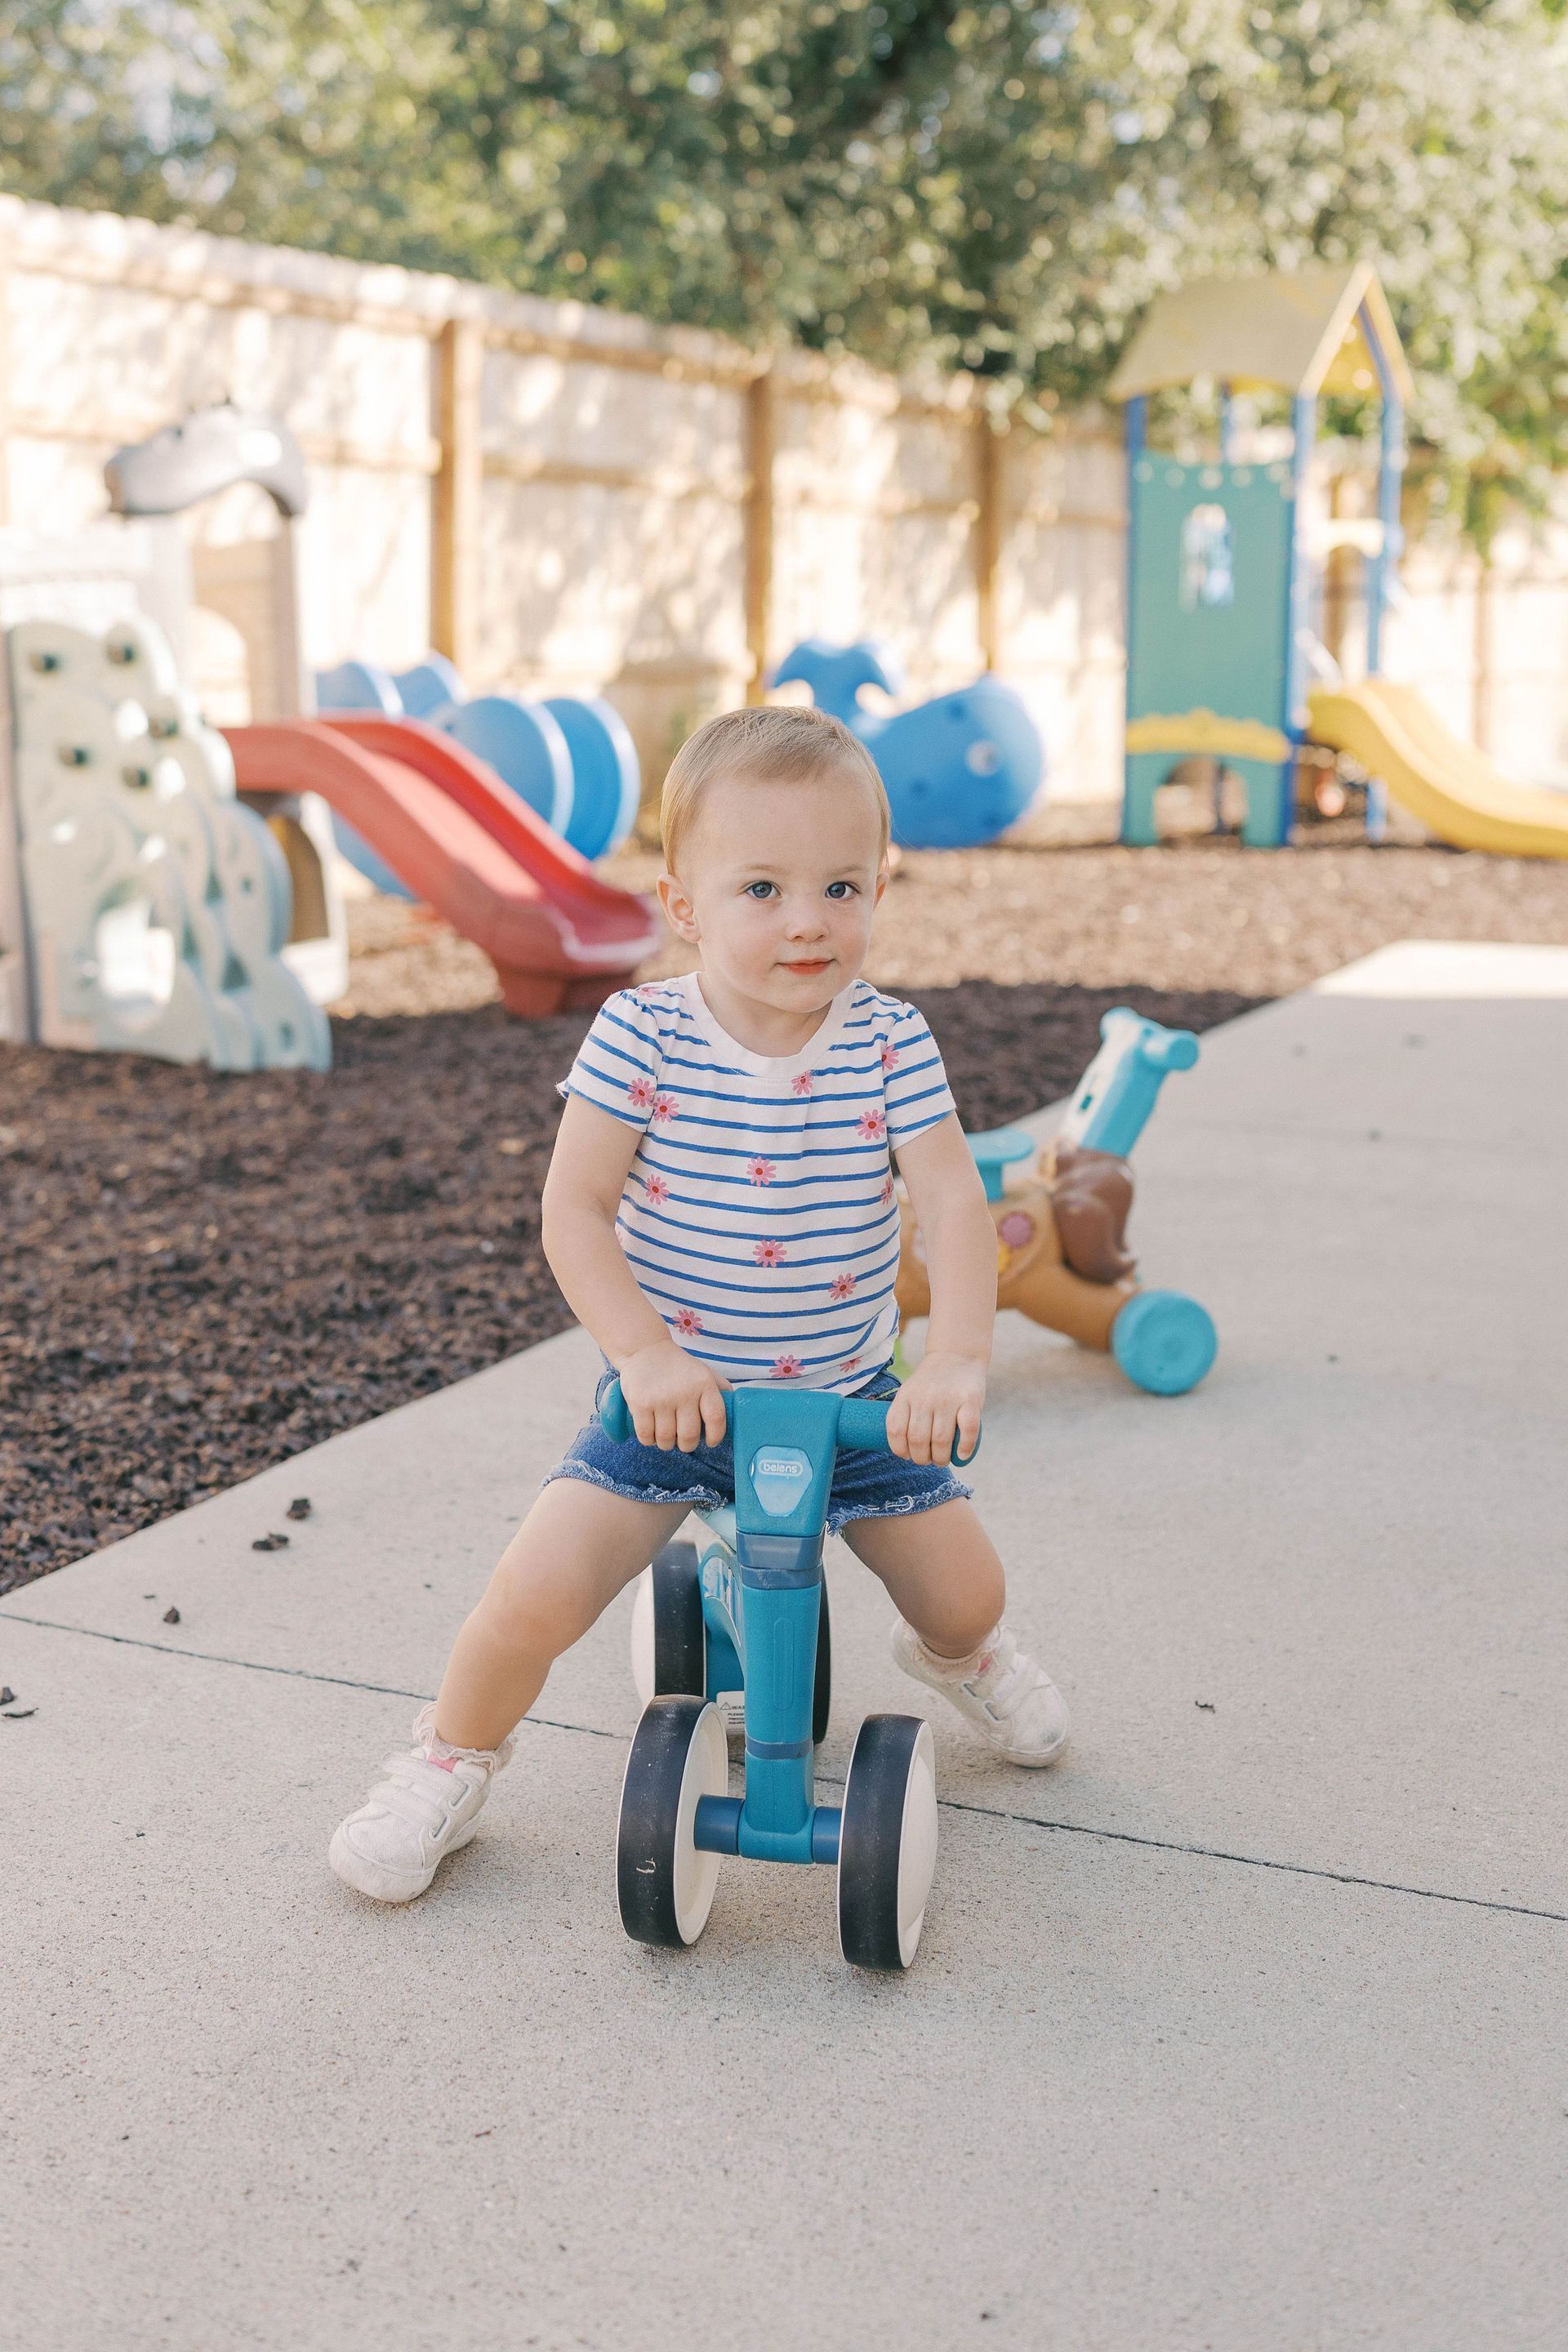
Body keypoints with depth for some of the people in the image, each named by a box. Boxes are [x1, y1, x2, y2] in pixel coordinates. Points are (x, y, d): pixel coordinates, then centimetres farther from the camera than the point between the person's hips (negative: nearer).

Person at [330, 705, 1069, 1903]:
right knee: (533, 1602, -15)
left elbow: (953, 1198, -17)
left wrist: (959, 1359, -33)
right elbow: (574, 1208, -15)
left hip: (850, 1395, 2)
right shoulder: (644, 1034, -14)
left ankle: (956, 1652, 45)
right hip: (671, 1394, -2)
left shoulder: (889, 1041, -10)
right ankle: (455, 1755, 17)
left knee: (968, 1587, 5)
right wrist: (645, 1354, -28)